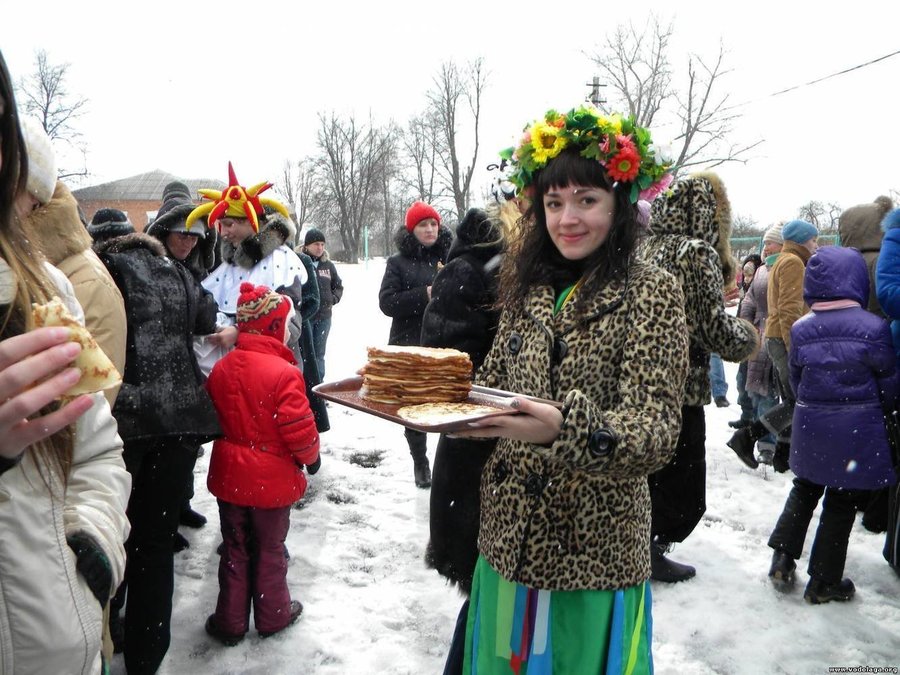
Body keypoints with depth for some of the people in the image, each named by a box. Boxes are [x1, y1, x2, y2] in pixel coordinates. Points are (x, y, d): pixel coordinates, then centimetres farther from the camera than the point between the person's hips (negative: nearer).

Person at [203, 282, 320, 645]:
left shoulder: (221, 367, -4)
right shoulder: (284, 372, -23)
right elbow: (298, 427, -21)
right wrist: (311, 455, -3)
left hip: (230, 475, 5)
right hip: (272, 478, -4)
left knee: (234, 549, 18)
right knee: (269, 550, 14)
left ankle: (230, 621, 28)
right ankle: (272, 615, 31)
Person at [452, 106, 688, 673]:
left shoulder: (652, 293, -10)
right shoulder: (530, 286, 5)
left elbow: (657, 433, -20)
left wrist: (563, 429, -39)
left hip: (593, 555, -5)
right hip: (508, 539, 5)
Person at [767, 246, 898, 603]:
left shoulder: (801, 329, -5)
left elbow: (796, 381, 5)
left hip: (810, 426, 3)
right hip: (856, 430, -3)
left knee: (804, 491, 22)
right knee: (841, 504, 9)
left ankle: (782, 558, 19)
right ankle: (824, 581, 19)